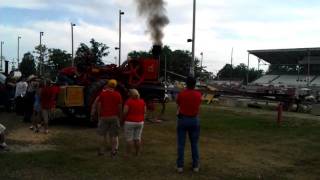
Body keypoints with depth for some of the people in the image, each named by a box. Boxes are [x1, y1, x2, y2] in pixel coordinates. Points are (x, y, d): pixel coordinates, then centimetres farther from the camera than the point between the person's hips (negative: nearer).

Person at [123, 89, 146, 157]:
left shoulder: (128, 102, -14)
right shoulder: (142, 101, 0)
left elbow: (125, 112, -16)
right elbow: (144, 111, 6)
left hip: (130, 122, -5)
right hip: (140, 122, 5)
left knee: (129, 139, 3)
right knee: (137, 138, 13)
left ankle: (128, 154, 7)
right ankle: (137, 153, 18)